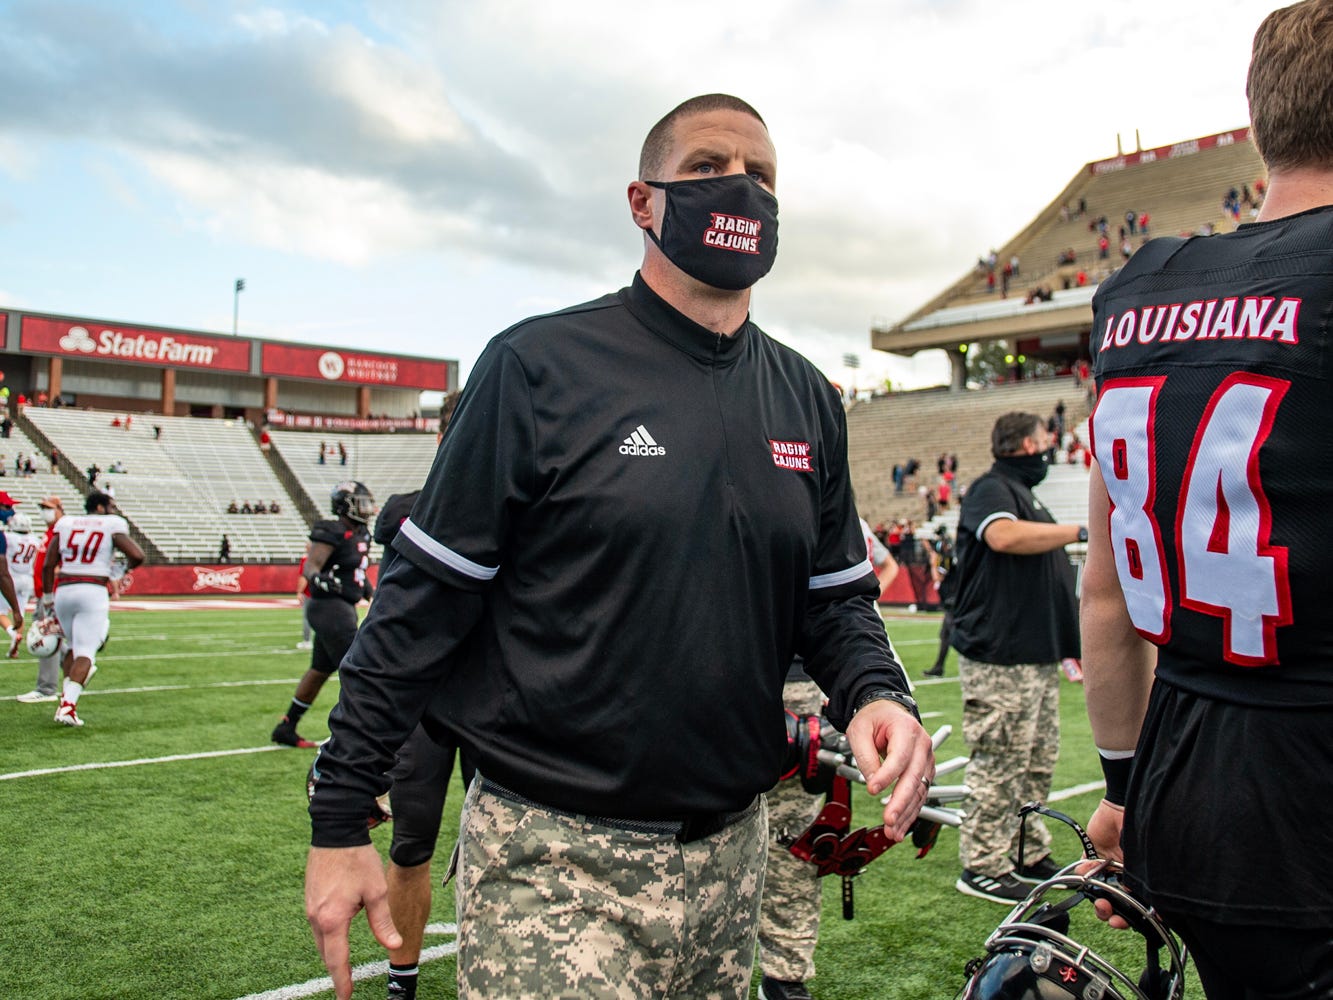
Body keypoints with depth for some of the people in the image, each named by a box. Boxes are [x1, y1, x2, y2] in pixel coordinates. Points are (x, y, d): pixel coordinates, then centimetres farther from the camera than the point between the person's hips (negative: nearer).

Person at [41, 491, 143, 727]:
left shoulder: (65, 523, 12)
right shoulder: (112, 525, 2)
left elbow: (47, 565, 10)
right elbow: (137, 555, -9)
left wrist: (47, 599, 19)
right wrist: (125, 568, 13)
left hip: (63, 590, 4)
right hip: (93, 591, -4)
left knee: (72, 647, 21)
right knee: (86, 652, -4)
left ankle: (67, 698, 12)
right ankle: (68, 706, -16)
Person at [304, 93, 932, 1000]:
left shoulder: (807, 401, 7)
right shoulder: (541, 366, -8)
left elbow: (836, 595, 13)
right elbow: (426, 600, -7)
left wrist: (876, 693, -9)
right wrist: (340, 820, -6)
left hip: (730, 855, 5)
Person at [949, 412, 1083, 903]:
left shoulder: (1024, 494, 23)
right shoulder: (991, 488, -8)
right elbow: (1005, 535, -30)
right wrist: (1081, 530, -21)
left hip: (1038, 654, 10)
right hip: (1000, 657, -10)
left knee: (1038, 762, 14)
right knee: (1001, 764, -6)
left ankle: (1029, 855, 25)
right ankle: (983, 867, 2)